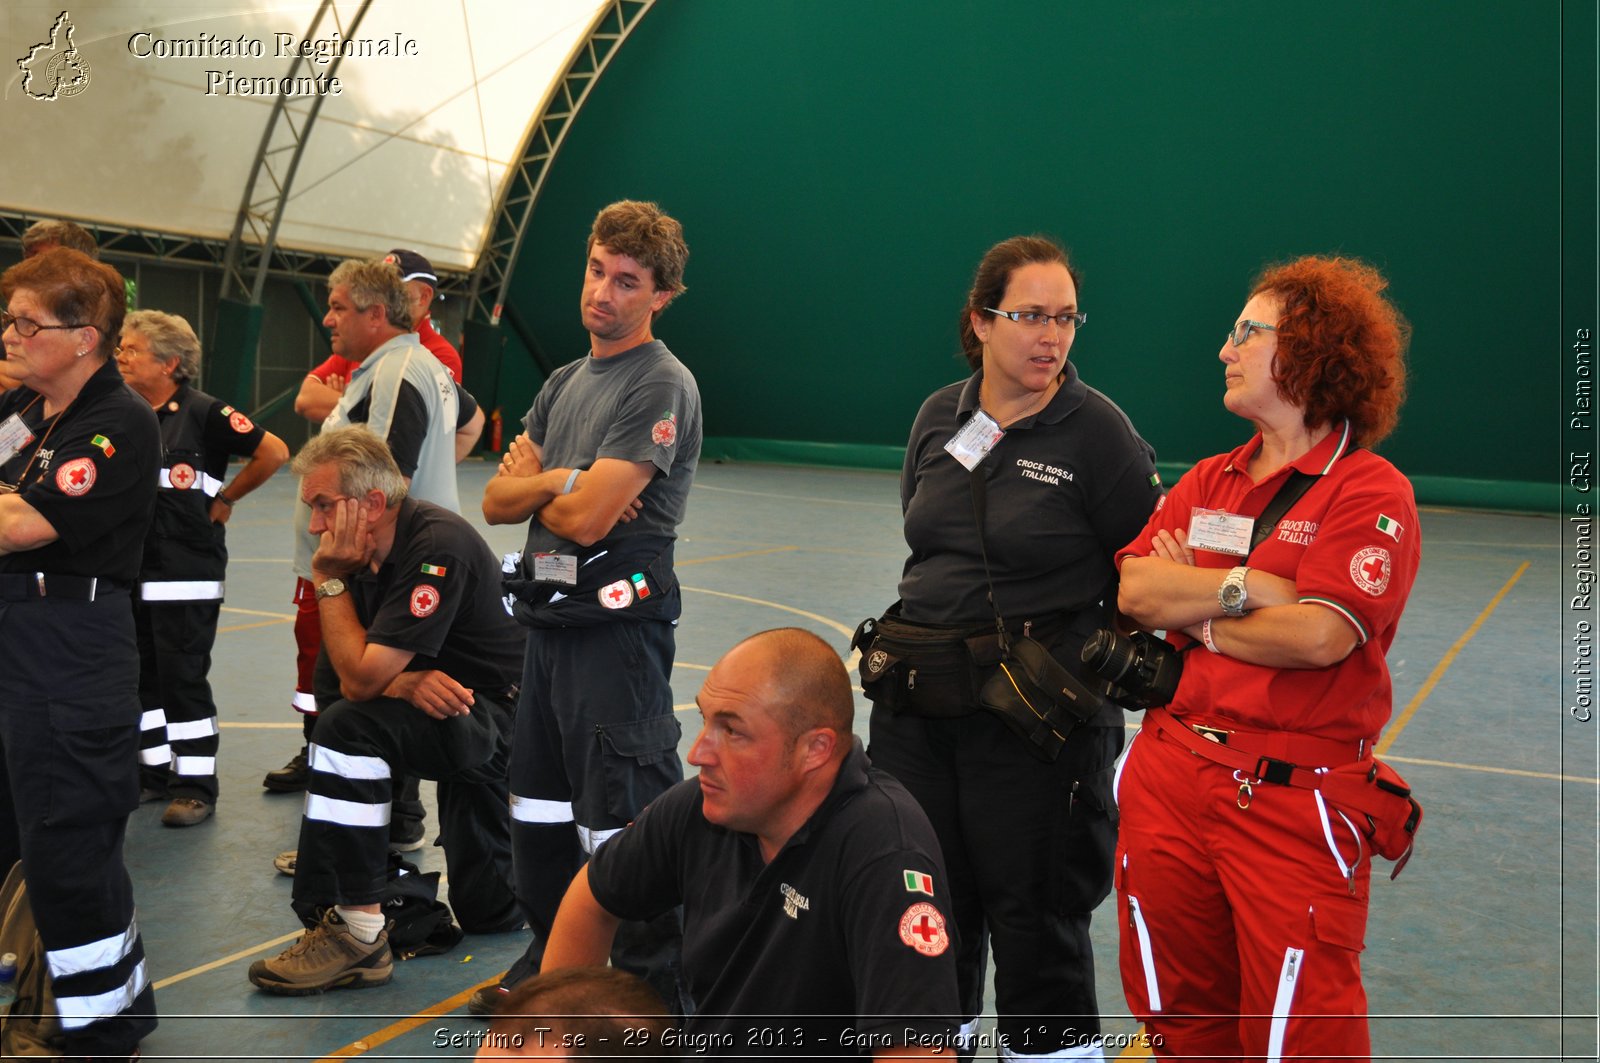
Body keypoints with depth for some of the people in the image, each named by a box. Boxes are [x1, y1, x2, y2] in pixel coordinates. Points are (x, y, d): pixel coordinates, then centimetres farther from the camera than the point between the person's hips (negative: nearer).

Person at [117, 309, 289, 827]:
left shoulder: (204, 412, -12)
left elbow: (274, 452, -14)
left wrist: (225, 499, -6)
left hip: (186, 572, -6)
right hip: (129, 569, 6)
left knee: (183, 678, -1)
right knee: (139, 676, 13)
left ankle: (195, 785, 10)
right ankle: (154, 771, 28)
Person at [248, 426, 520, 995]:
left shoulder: (437, 547, -25)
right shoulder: (367, 555, 2)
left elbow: (360, 681, -26)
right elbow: (356, 677, -2)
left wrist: (330, 580, -19)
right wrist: (408, 681, -23)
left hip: (505, 715, -9)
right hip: (460, 719, 9)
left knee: (348, 728, -30)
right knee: (489, 913, 14)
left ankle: (354, 931, -23)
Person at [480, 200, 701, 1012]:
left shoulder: (662, 387, -13)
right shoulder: (565, 382, 15)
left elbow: (586, 519, -21)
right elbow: (497, 500, 9)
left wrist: (535, 490, -1)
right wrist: (557, 480, -10)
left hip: (618, 622, -9)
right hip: (550, 617, 9)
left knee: (622, 820, -5)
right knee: (540, 802, 19)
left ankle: (654, 991, 9)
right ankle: (549, 964, 37)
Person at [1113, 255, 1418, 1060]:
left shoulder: (1370, 491, -8)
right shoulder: (1208, 480, 13)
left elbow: (1318, 635, -20)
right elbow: (1134, 589, 0)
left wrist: (1190, 611, -6)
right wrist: (1245, 586, -14)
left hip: (1293, 802, -6)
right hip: (1171, 775, 6)